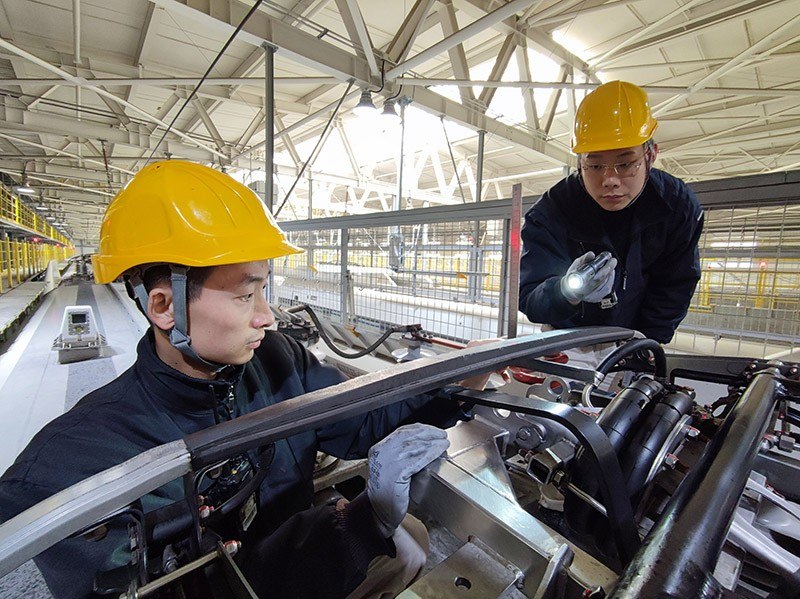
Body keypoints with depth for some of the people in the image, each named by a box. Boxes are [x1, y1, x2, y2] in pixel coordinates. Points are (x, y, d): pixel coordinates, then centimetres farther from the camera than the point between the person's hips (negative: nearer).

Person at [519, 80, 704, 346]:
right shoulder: (550, 213, -22)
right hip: (568, 343, -3)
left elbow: (674, 292, -2)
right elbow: (529, 299, -27)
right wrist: (567, 291, -47)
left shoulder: (680, 207, -12)